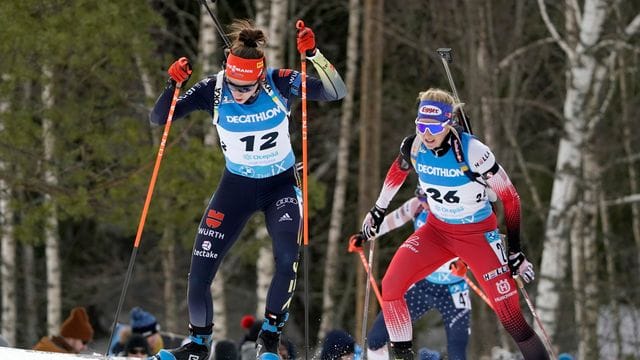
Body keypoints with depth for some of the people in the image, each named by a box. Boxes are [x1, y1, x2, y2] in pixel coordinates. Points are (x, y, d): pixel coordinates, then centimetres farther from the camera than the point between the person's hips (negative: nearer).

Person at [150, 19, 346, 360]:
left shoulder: (280, 84, -22)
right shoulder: (213, 90, -20)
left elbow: (336, 92, -29)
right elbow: (159, 118, -18)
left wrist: (315, 56, -44)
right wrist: (172, 85, -37)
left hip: (281, 184, -1)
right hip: (236, 186, 1)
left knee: (287, 257, -26)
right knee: (200, 270, -4)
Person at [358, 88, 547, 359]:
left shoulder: (472, 151, -27)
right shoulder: (414, 147, -14)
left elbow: (509, 198, -16)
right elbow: (398, 171, 13)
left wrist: (516, 251, -16)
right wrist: (378, 210, 22)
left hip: (479, 234, -4)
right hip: (437, 230, 4)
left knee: (509, 314, -11)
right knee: (390, 286, -12)